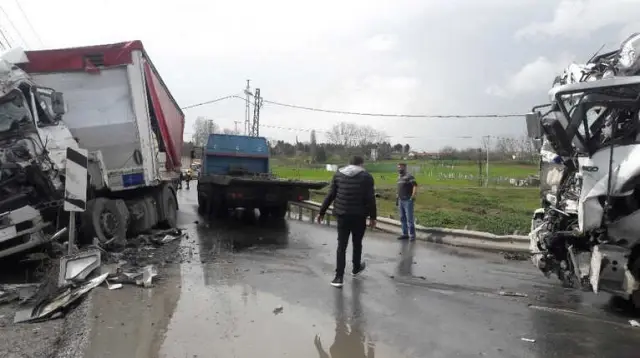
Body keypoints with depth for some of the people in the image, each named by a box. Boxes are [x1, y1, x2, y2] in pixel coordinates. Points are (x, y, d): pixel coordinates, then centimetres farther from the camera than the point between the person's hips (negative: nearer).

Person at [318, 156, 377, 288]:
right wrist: (372, 217, 1)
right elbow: (370, 199, -5)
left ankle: (339, 276, -3)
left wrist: (322, 212, 10)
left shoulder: (338, 174, 7)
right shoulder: (366, 176, -1)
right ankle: (356, 268, 38)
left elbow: (330, 195, 5)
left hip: (342, 215, 2)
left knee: (341, 245, 3)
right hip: (359, 216, -2)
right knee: (357, 243, 18)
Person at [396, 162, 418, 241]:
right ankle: (405, 234, 19)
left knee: (409, 219, -5)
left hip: (408, 201, -8)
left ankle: (412, 235, 2)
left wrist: (412, 197, -20)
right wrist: (397, 198, 19)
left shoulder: (409, 176, -12)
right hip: (401, 201, 8)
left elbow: (415, 186, -19)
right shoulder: (399, 177, 14)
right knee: (403, 218, 11)